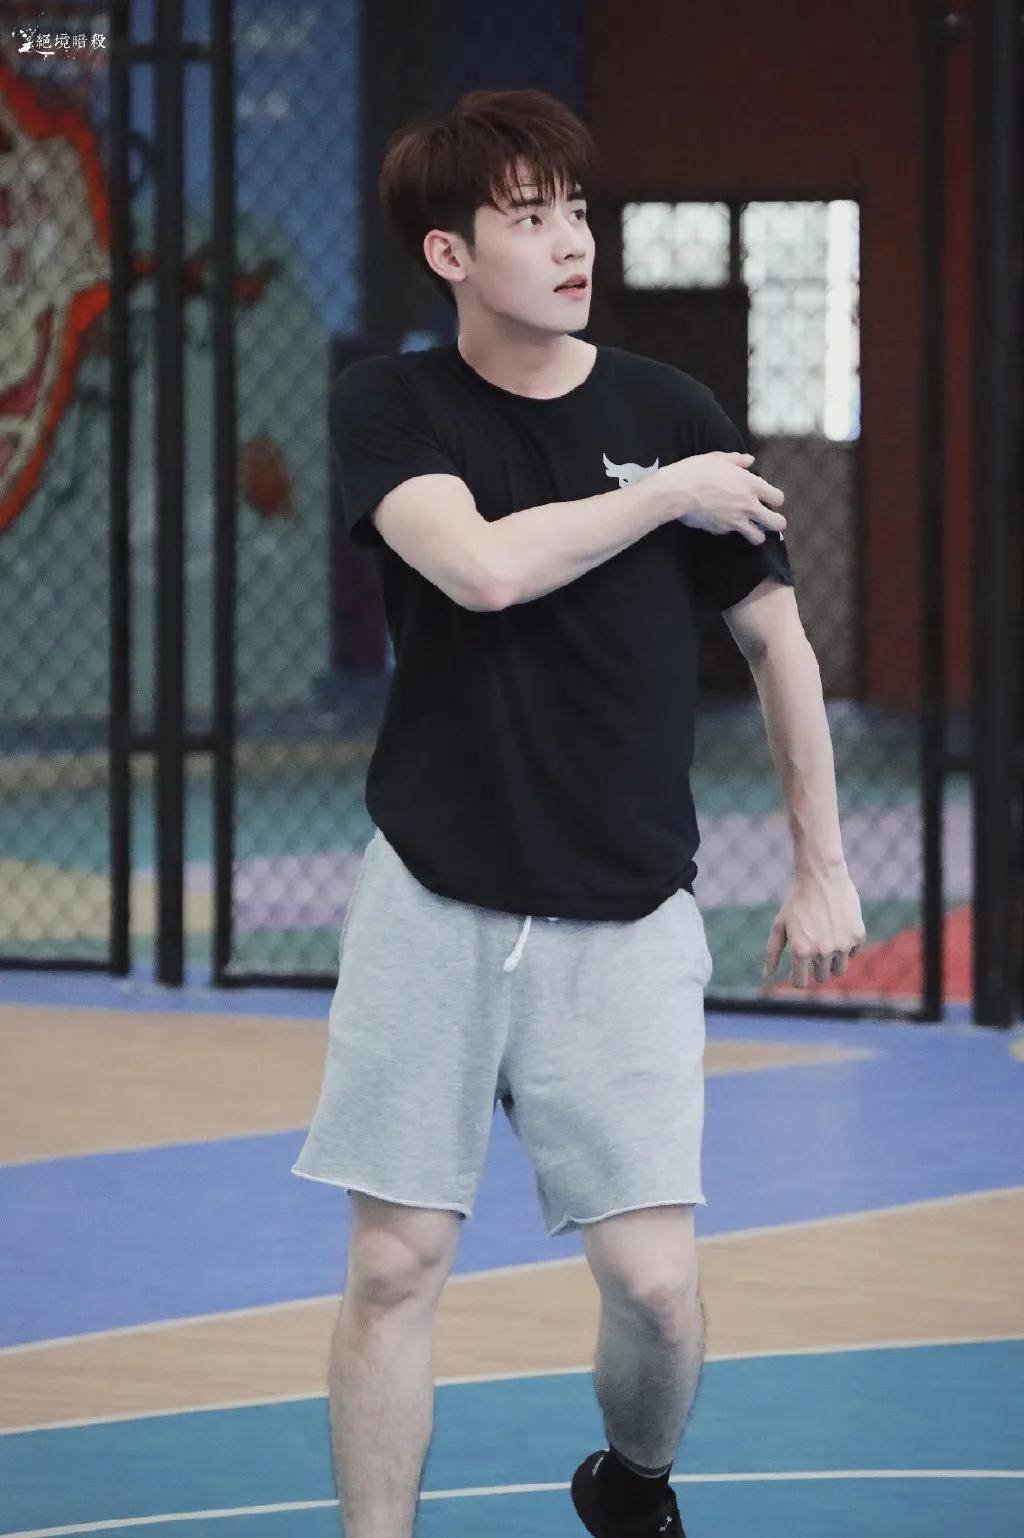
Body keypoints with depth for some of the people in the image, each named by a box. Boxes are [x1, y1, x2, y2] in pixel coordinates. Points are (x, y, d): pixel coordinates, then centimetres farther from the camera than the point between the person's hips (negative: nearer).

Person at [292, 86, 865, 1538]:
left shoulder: (672, 412, 1)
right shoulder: (392, 406, -1)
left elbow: (779, 642, 10)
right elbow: (483, 564, -20)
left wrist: (823, 866, 11)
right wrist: (667, 496, -11)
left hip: (626, 916, 0)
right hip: (433, 902, 0)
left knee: (655, 1281, -3)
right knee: (396, 1265, -2)